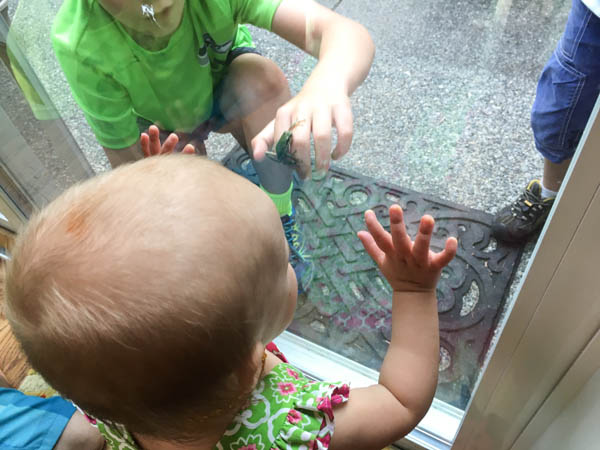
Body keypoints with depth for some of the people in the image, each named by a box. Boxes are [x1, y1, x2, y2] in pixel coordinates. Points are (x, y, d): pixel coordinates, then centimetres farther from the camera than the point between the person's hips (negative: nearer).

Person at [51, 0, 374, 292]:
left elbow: (348, 33, -47)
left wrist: (327, 85, -70)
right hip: (163, 131, 0)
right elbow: (127, 163, -25)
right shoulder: (82, 48, -35)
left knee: (265, 80, -33)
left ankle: (281, 221, -14)